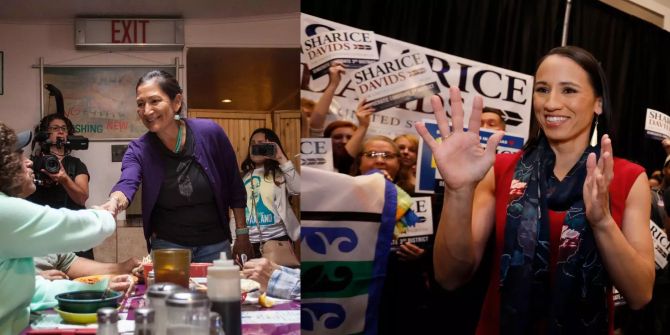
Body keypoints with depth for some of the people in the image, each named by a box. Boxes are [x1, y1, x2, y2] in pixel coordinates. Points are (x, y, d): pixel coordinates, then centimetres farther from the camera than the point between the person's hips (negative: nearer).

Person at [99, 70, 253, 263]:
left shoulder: (209, 133, -12)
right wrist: (115, 202, -53)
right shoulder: (138, 150, -10)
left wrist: (242, 234, 1)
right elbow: (127, 184, -29)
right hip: (166, 246, 0)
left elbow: (234, 187, -2)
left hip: (215, 245, 0)